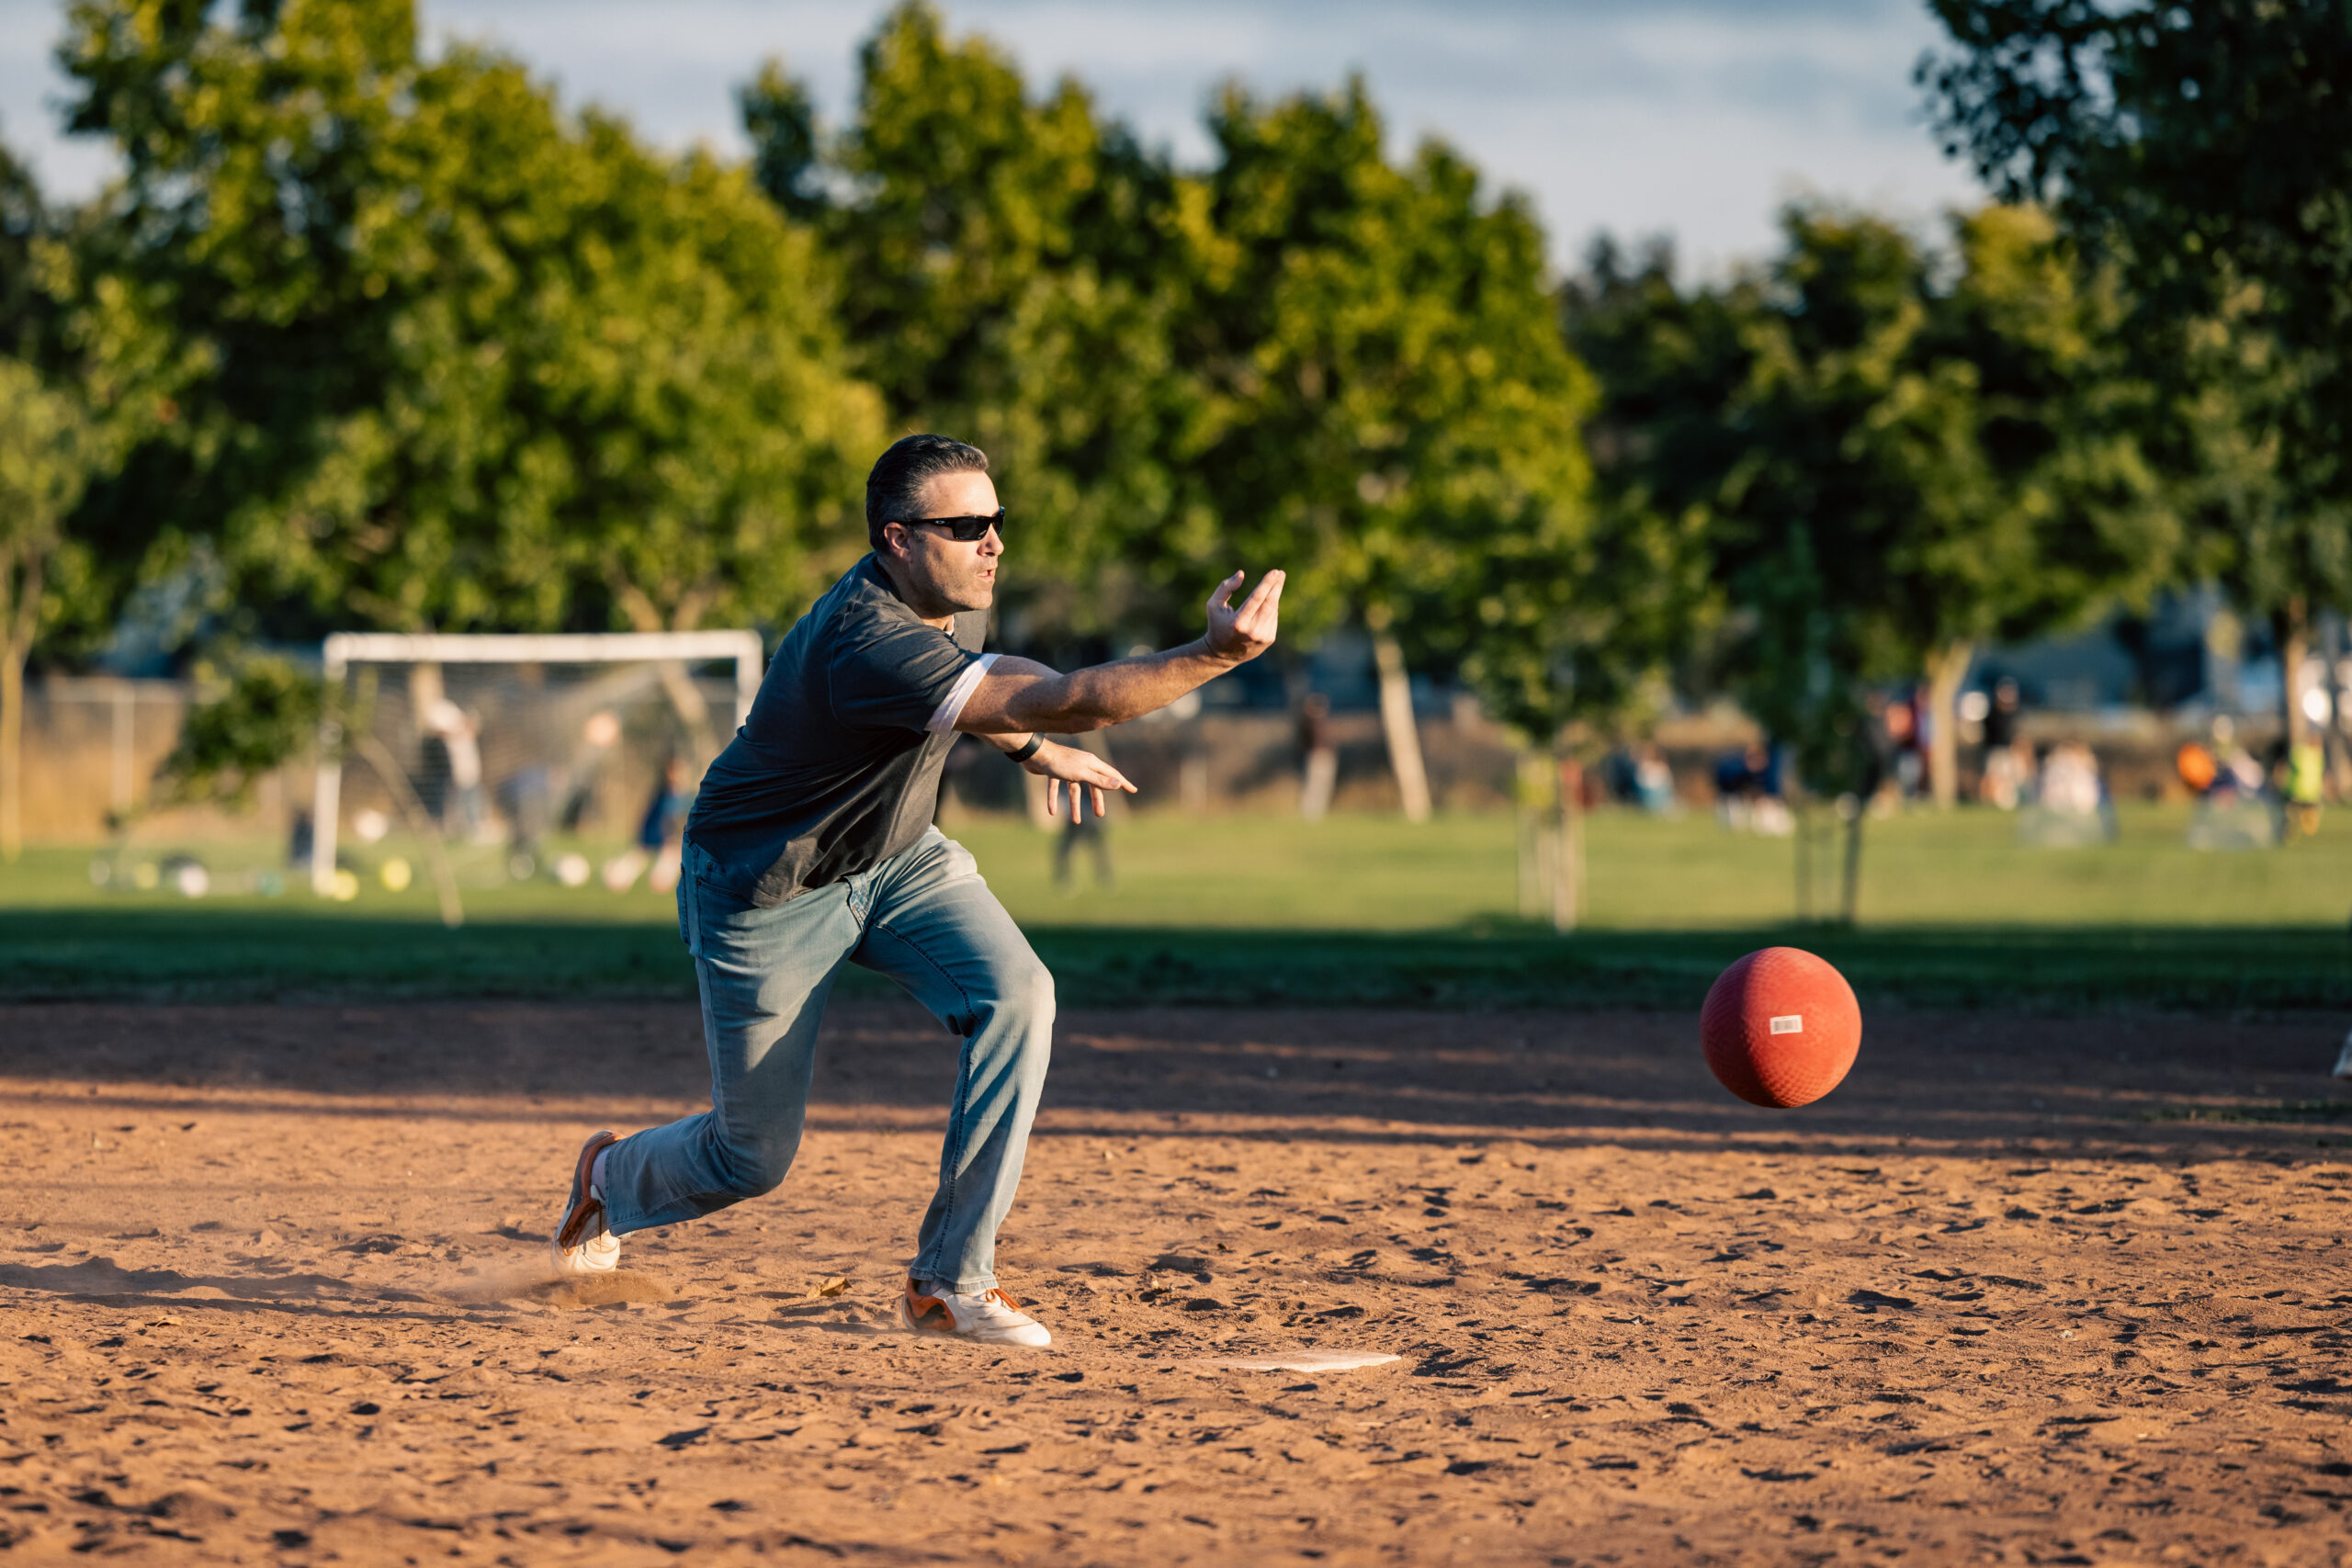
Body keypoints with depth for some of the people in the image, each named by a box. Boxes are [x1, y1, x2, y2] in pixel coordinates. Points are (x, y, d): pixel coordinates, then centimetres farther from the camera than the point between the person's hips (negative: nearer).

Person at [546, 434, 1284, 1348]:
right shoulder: (869, 641, -38)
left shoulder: (950, 598, -9)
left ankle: (950, 1282, -15)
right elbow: (1059, 700, -48)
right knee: (752, 1160, 4)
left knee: (1016, 997, -21)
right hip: (765, 891, -7)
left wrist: (1030, 750, 23)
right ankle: (611, 1180, 41)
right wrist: (1216, 656, -54)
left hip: (898, 861, 7)